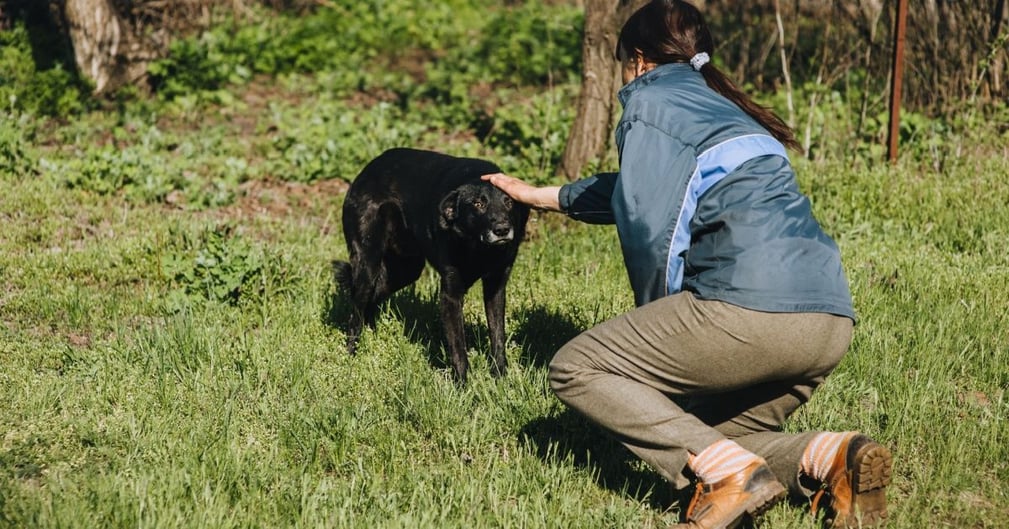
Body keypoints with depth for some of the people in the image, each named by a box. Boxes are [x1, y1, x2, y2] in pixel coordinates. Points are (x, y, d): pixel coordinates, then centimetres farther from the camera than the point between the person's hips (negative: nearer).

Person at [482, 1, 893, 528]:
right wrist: (537, 195, 57)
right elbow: (629, 189, 45)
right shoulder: (721, 109, 31)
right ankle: (830, 456, -4)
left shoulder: (651, 99, 6)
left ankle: (729, 473, -12)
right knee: (700, 436, 23)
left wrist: (655, 332, 12)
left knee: (575, 369, 4)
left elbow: (650, 230, -4)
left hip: (753, 305, -8)